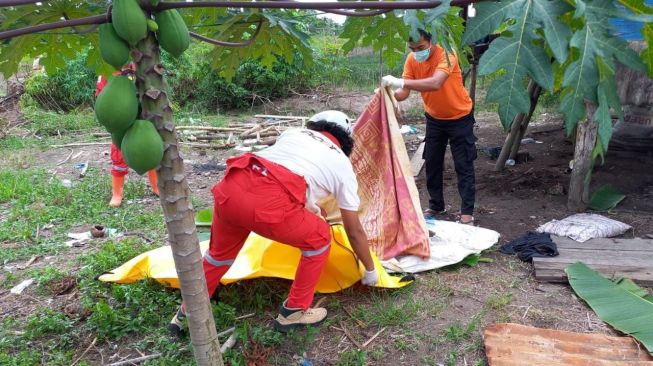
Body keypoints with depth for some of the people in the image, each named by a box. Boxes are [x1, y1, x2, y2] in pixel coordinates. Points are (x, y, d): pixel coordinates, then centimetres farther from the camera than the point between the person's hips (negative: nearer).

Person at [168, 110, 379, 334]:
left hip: (230, 188, 6)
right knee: (319, 240, 23)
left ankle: (186, 314, 48)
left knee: (219, 252, 32)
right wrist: (370, 269, 44)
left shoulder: (293, 133, 32)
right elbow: (354, 231, 28)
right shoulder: (342, 164, 22)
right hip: (269, 203, -5)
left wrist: (310, 208, 67)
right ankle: (294, 312, 31)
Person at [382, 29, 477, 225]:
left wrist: (401, 82, -52)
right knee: (432, 163, 9)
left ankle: (467, 211, 5)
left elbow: (435, 83, -46)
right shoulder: (412, 60, -9)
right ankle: (436, 206, 23)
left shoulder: (446, 55, -27)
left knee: (463, 165, -1)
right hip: (434, 118, 6)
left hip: (459, 117, -5)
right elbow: (404, 93, -15)